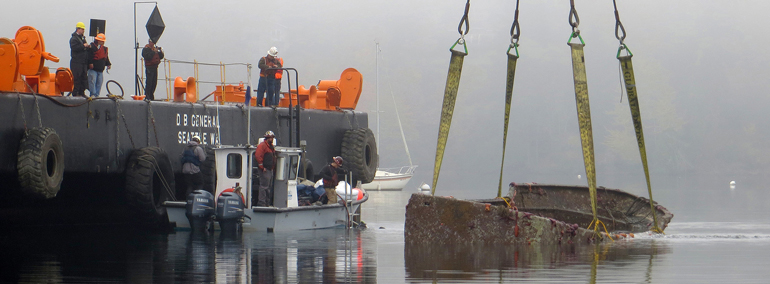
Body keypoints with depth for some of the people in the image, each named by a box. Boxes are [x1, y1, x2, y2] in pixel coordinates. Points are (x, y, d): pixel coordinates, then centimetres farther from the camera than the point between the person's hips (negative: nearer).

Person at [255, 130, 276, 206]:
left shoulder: (271, 147, 20)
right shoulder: (262, 146, -11)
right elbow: (258, 156, -19)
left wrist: (273, 167, 20)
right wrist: (262, 167, -19)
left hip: (270, 169, 10)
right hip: (264, 170, -10)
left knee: (268, 187, 13)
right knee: (264, 186, -11)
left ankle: (268, 203, 18)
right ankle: (261, 203, -11)